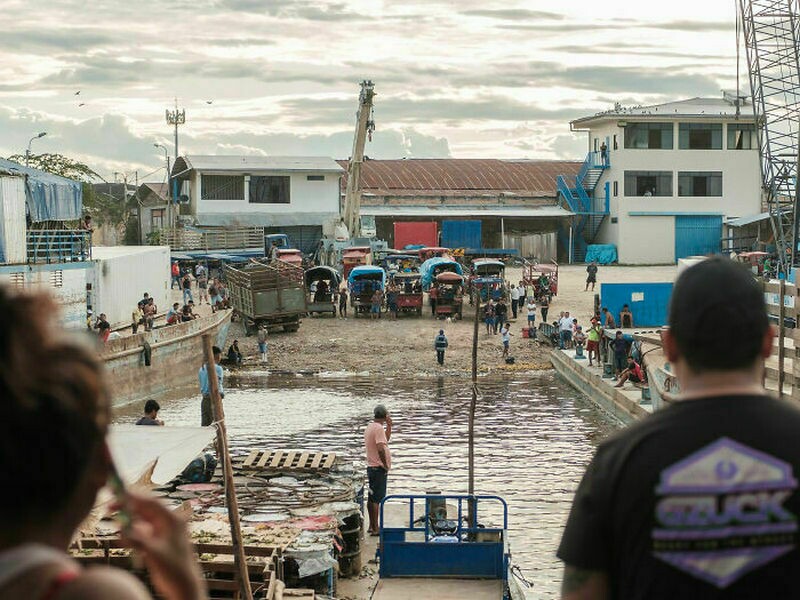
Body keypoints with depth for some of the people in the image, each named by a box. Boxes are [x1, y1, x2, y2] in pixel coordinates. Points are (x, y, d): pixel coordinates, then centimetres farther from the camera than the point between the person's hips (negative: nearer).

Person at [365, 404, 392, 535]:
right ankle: (375, 528, -5)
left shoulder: (370, 427, 13)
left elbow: (385, 440, 28)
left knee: (372, 498, 15)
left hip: (372, 467, 10)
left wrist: (389, 426, 17)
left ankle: (372, 526, 23)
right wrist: (385, 465, -18)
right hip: (379, 468, -10)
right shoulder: (378, 428, -18)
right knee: (376, 499, -7)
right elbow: (381, 448, -29)